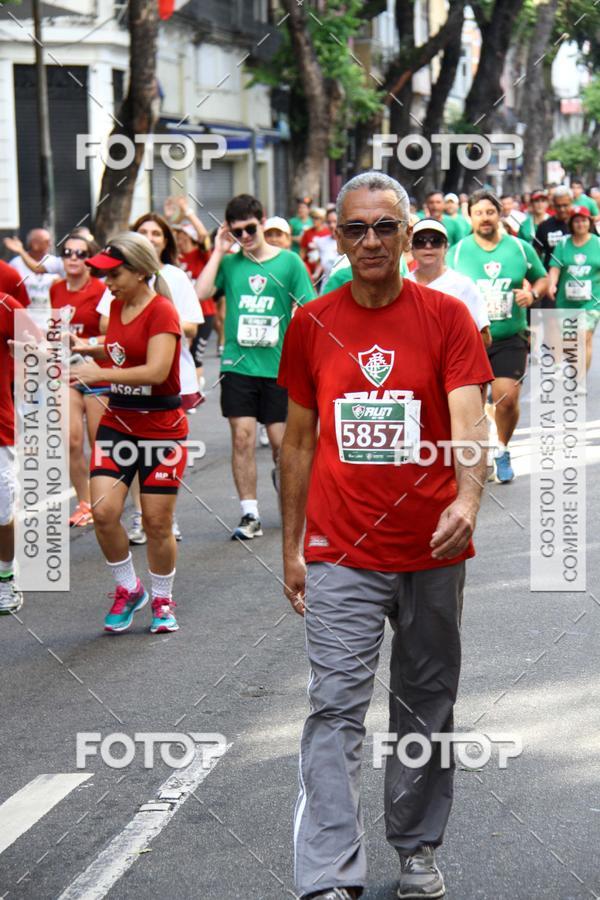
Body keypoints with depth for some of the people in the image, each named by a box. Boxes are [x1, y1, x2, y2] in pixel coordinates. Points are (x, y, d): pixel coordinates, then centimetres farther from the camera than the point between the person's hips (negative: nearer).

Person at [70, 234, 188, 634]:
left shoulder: (162, 311, -15)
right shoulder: (117, 306, 8)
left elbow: (155, 371, -26)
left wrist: (98, 373, -28)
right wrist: (89, 348, 6)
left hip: (161, 428, -6)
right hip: (117, 423, 6)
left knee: (157, 522, 0)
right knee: (103, 511, -6)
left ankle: (162, 600, 21)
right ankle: (128, 589, 14)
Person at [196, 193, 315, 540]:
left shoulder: (289, 262, 1)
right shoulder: (229, 262, 6)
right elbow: (201, 292, -9)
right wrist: (219, 251, -5)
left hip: (279, 366, -1)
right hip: (238, 365, 1)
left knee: (281, 440, 2)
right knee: (242, 435, -4)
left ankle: (284, 480, 33)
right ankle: (250, 515, 2)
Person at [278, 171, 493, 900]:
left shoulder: (446, 318, -2)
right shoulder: (311, 325, 2)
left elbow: (468, 418, -13)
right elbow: (298, 441, 9)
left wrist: (467, 500, -32)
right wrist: (291, 547, 8)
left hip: (433, 552, 0)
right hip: (340, 554, 0)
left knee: (426, 706, 14)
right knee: (335, 709, -8)